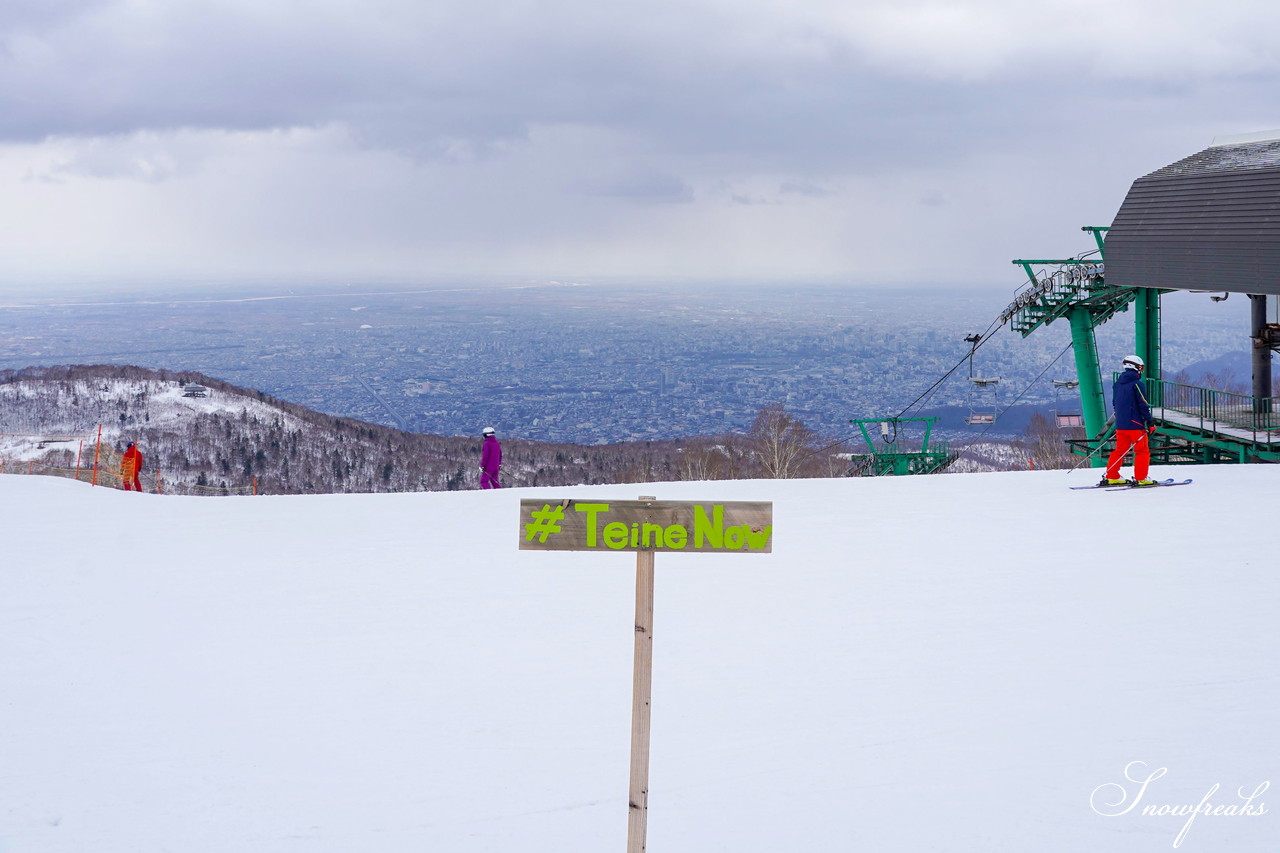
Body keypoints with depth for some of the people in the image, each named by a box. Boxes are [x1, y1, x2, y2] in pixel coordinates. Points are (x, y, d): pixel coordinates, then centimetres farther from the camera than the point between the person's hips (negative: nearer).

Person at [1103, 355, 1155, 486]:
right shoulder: (1137, 384, -11)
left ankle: (1111, 477, 11)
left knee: (1120, 450, 14)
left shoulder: (1118, 384, 11)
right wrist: (1150, 423, -9)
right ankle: (1140, 478, -1)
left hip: (1120, 425, 7)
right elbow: (1143, 405, -13)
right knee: (1142, 451, 2)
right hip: (1135, 424, -7)